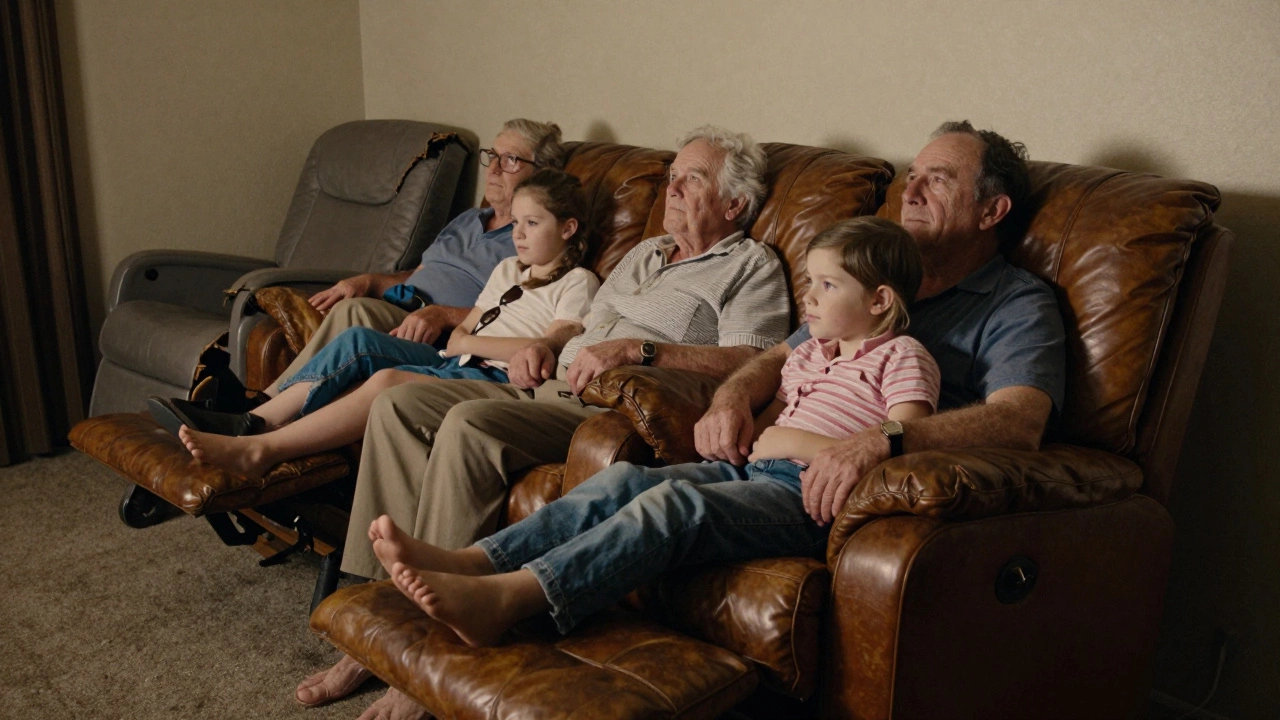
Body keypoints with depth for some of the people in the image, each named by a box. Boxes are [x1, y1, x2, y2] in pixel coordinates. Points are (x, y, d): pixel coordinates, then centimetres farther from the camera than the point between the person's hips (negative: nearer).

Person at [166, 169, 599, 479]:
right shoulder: (508, 269, 29)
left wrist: (469, 343, -5)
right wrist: (458, 339, 0)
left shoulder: (577, 283, 5)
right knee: (360, 342, -18)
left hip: (498, 378, -7)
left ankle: (259, 451, -36)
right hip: (457, 365, 8)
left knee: (389, 380, -32)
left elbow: (547, 347, -10)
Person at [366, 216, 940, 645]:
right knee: (622, 479, -13)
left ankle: (506, 598, -43)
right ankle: (472, 562, -25)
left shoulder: (903, 358, 1)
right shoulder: (809, 353, 27)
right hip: (753, 471, 8)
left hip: (805, 495, -8)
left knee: (673, 501, -31)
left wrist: (795, 441, -13)